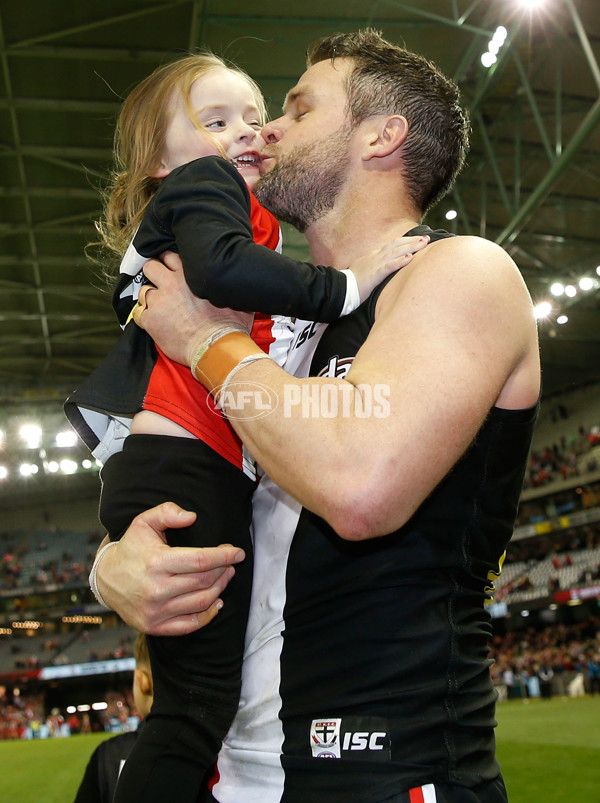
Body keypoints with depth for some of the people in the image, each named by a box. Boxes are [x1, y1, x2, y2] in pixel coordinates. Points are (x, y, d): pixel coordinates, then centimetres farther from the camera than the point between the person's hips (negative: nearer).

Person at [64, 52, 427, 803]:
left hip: (162, 471, 10)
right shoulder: (203, 182, 3)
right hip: (185, 467, -10)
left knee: (194, 694, 11)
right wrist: (349, 283, -19)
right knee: (201, 697, -9)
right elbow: (221, 267, -22)